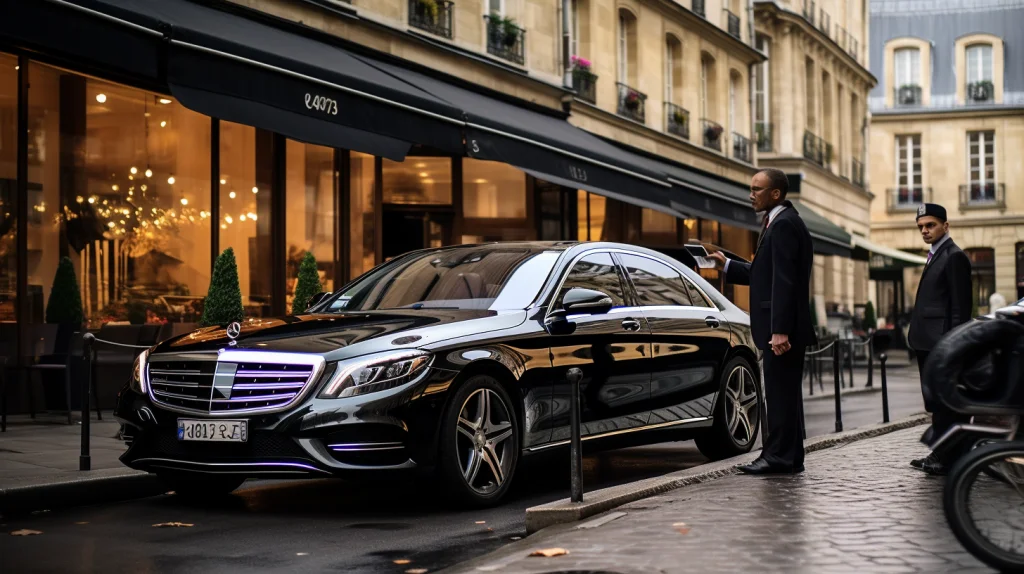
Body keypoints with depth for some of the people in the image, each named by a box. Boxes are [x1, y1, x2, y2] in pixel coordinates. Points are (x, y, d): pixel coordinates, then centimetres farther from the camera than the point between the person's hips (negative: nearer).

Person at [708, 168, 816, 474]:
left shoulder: (784, 224, -14)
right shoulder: (781, 222, 19)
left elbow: (784, 280, -21)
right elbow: (765, 275, 20)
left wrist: (779, 330, -25)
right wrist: (728, 266, 11)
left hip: (782, 327, -11)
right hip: (782, 327, 11)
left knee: (781, 394, -6)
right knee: (785, 394, 13)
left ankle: (780, 457, -2)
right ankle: (787, 458, 19)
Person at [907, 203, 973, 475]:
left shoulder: (954, 256, -9)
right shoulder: (935, 256, 21)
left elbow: (961, 305, -15)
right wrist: (915, 332, 15)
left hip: (940, 343, -10)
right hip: (928, 343, 10)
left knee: (941, 400, -8)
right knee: (934, 399, 12)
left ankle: (945, 459, -4)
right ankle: (940, 454, 18)